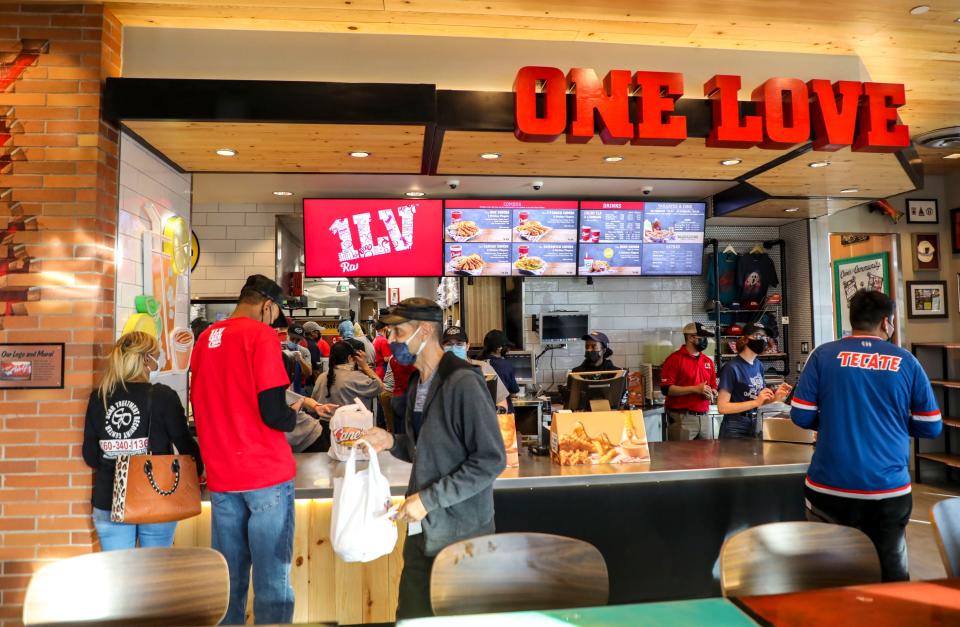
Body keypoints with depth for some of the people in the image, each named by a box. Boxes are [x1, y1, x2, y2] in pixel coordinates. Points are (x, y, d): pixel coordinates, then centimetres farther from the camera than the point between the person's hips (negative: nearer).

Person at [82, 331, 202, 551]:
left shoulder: (97, 398, 0)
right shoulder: (163, 396, -12)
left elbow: (90, 456, 5)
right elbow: (185, 444, -8)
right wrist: (198, 470, 11)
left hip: (109, 501, 3)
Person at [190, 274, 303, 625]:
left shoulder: (205, 338, 9)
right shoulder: (262, 336, -12)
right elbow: (274, 415, -17)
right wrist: (293, 415, 3)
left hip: (220, 477, 7)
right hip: (266, 474, -6)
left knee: (229, 578, 16)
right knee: (272, 579, 3)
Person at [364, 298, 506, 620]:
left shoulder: (462, 382, -19)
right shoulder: (418, 383, 8)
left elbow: (491, 460, -22)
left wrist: (429, 499, -21)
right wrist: (392, 442, -2)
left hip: (459, 533, -7)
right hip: (422, 529, 8)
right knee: (410, 615, 17)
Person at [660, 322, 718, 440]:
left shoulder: (708, 361, 14)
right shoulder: (675, 359, -6)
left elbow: (713, 387, 22)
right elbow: (666, 389, -14)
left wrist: (711, 394, -1)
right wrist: (695, 389, -17)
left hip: (704, 417, 6)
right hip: (681, 418, -6)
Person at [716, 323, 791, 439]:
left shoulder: (759, 365, 2)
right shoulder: (732, 368, -18)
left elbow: (757, 400, 11)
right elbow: (722, 407, -20)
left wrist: (775, 397, -6)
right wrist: (756, 402, -23)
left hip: (753, 427, 7)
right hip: (734, 431, -7)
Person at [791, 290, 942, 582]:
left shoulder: (824, 354, -3)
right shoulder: (906, 361, 1)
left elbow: (801, 416, -4)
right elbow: (931, 426, 6)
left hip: (831, 486, -1)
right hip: (889, 488, 1)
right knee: (892, 570, 15)